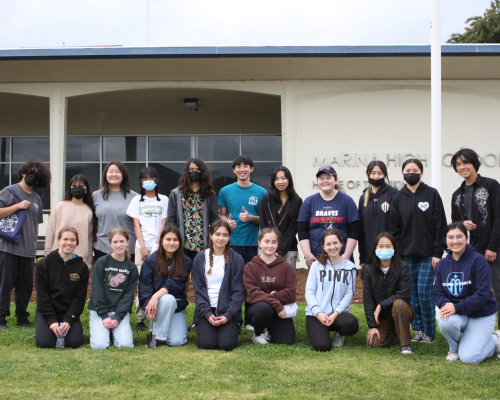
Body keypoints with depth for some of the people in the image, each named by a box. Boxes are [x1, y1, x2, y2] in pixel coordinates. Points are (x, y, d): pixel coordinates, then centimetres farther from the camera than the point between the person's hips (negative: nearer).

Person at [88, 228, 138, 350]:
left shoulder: (131, 267, 5)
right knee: (100, 345, -20)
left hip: (121, 310, 1)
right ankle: (96, 326, 12)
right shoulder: (101, 263, -1)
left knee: (126, 344, -20)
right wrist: (104, 316, -13)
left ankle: (115, 330, 13)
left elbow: (128, 295, 1)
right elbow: (97, 291, -5)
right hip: (99, 310, -1)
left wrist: (117, 318, -11)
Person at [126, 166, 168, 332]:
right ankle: (140, 319, -1)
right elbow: (136, 225, 7)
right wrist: (143, 247, -3)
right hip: (141, 246, 1)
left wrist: (156, 245, -6)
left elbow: (163, 224, 5)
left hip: (158, 246, -1)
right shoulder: (137, 200, 12)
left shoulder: (163, 200, 10)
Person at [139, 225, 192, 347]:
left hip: (177, 307, 1)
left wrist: (157, 296, -31)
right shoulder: (151, 260, -3)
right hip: (157, 305, -1)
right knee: (168, 299, -36)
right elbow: (144, 289, -5)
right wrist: (149, 307, -23)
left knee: (176, 342, -19)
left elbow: (176, 283, -15)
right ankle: (154, 334, -14)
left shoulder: (185, 262, -1)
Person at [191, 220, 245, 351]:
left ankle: (235, 328, 14)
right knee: (206, 343, -19)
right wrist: (207, 314, -10)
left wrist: (228, 315, -12)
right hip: (207, 310, 1)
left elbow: (238, 291, 0)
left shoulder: (236, 259, 2)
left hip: (228, 311, -1)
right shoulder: (200, 258, 6)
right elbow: (198, 290, 3)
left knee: (226, 344, -19)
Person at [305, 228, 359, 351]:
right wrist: (318, 313, -12)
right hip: (315, 314, -1)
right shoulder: (317, 265, 8)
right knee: (322, 346, -26)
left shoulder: (350, 267, 9)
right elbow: (309, 292, 3)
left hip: (338, 313, 1)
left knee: (352, 324, -35)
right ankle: (320, 332, 13)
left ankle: (339, 334, 4)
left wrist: (336, 314, -11)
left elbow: (349, 294, 3)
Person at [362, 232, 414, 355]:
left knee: (398, 304, -35)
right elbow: (367, 299, -6)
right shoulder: (369, 269, -6)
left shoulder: (402, 267, -13)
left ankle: (406, 344, -21)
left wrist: (381, 305, -19)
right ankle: (395, 333, 18)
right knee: (374, 342, -15)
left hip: (401, 312, -3)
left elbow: (405, 295, -19)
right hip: (382, 317, 3)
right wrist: (372, 325, -10)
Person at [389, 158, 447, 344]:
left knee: (425, 292, -6)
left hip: (428, 254, -3)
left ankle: (430, 332, 7)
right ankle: (418, 329, 15)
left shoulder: (432, 194, 0)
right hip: (407, 255, 3)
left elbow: (440, 225, -2)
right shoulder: (398, 197, 7)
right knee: (412, 294, 4)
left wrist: (438, 252, -7)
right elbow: (394, 228, 8)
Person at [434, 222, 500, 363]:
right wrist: (445, 304, -22)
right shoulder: (442, 264, 2)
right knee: (445, 322, -33)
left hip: (482, 315, -4)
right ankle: (454, 348, 2)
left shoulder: (478, 260, -15)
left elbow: (482, 295, -20)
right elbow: (438, 292, 2)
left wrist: (457, 307, -28)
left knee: (468, 357, -17)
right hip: (457, 314, 4)